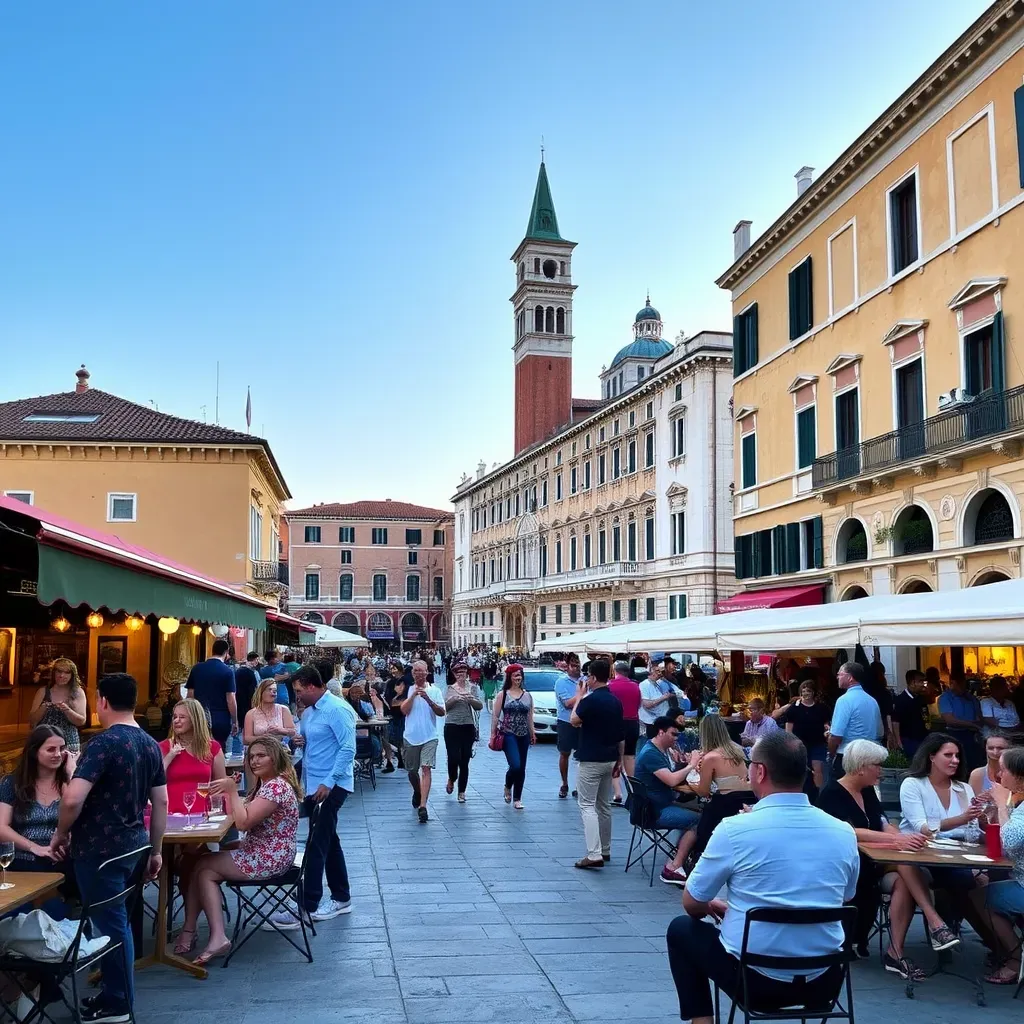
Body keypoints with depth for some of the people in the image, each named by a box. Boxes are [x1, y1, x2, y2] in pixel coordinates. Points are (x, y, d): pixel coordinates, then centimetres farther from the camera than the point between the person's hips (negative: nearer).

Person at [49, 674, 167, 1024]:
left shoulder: (104, 742, -17)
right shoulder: (151, 745, 6)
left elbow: (73, 799, -25)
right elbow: (161, 803, 11)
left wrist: (61, 834, -8)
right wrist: (156, 850, 18)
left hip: (100, 849, -7)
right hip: (133, 846, 7)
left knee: (110, 923, 4)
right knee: (116, 920, 19)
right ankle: (114, 992, 29)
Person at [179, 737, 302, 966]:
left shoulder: (277, 786, -20)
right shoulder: (265, 784, 14)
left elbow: (243, 822, -26)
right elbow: (239, 816, 13)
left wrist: (233, 791, -18)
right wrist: (227, 793, -1)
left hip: (269, 860, -11)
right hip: (261, 854, 11)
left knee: (203, 868, -3)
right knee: (203, 865, 5)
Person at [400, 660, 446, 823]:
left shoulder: (434, 690, 1)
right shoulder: (408, 690, 3)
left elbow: (441, 712, -7)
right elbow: (404, 710, -8)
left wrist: (428, 699, -20)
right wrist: (413, 695, -18)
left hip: (429, 737, -2)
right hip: (411, 736, 2)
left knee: (426, 769, -14)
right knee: (412, 771, 14)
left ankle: (423, 806, -17)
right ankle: (417, 792, 44)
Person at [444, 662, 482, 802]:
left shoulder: (473, 688, 7)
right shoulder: (450, 688, 6)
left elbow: (480, 706, -1)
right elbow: (444, 706, -2)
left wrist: (470, 699, -19)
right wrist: (454, 699, -19)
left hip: (468, 727, 1)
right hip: (452, 726, -1)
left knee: (464, 761, 2)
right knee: (453, 758, -8)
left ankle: (462, 792, 11)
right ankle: (451, 780, 24)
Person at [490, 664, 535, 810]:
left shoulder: (527, 695, 10)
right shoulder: (502, 695, 0)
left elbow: (530, 717, 14)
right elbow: (495, 716, -1)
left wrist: (532, 733, 10)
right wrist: (493, 734, -5)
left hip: (524, 736, 4)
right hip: (508, 734, -4)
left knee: (521, 768, 5)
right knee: (515, 765, -17)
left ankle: (517, 798, 15)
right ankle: (508, 787, 12)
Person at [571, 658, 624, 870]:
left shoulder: (591, 699, -18)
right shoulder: (615, 701, 6)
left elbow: (574, 721, -7)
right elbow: (622, 735, 10)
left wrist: (579, 696, 1)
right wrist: (620, 760, 16)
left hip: (591, 760, -7)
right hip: (609, 759, 8)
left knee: (587, 806, -5)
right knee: (604, 806, 16)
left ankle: (594, 854, -14)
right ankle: (605, 850, 24)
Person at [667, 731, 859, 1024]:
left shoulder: (735, 828, -15)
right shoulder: (844, 833, -3)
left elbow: (692, 905, -3)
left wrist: (715, 908, 21)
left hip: (756, 979, -4)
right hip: (824, 983, 4)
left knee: (682, 929, 21)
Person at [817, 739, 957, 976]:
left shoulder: (868, 792, 14)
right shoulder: (831, 794, -11)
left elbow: (885, 826, 5)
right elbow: (849, 833, -25)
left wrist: (904, 838, -18)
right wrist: (897, 840, -34)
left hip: (873, 863, 7)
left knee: (903, 881, -25)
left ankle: (896, 953, -23)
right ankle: (934, 923, -26)